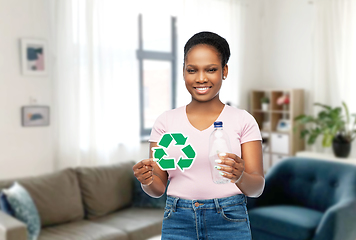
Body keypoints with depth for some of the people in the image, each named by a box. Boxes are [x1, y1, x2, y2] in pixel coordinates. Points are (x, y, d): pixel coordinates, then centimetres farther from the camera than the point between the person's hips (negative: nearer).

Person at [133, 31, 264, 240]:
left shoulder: (243, 120, -2)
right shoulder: (166, 121, 2)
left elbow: (257, 187, -5)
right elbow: (158, 188, 3)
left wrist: (240, 177, -26)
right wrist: (147, 180, -18)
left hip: (229, 222, -1)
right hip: (178, 223, 1)